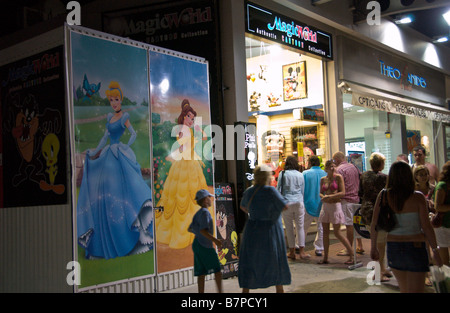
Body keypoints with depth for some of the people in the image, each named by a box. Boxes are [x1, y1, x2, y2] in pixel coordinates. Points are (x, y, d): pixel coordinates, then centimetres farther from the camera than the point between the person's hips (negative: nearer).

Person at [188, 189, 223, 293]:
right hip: (205, 246, -9)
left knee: (202, 273, 7)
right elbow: (203, 230, -23)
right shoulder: (205, 212, -12)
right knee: (217, 270, 0)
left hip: (197, 245, 9)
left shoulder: (198, 213, 15)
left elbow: (189, 229, 23)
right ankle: (220, 292, 2)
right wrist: (215, 240, -23)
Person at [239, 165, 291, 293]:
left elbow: (243, 207, 17)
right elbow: (285, 206, -10)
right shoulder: (270, 191, -17)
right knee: (276, 263, 14)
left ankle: (245, 289, 5)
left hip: (252, 229, 4)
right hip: (270, 231, -3)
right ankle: (279, 289, 26)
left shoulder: (249, 191, 1)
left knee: (249, 264, 8)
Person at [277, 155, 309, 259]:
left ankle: (292, 252, 9)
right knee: (300, 227, 5)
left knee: (289, 228, 5)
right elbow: (303, 191, 12)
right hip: (299, 203, 2)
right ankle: (302, 251, 2)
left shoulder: (282, 174, -2)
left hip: (286, 203, -2)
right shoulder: (300, 175, 6)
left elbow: (278, 189, 0)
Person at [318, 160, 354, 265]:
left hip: (335, 206, -5)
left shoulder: (338, 177, -5)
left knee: (337, 232, -5)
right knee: (325, 232, 7)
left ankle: (352, 255, 7)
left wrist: (330, 196, -17)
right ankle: (325, 258, 14)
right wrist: (323, 197, -9)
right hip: (325, 206, 5)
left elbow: (342, 192, -10)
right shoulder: (323, 179, 9)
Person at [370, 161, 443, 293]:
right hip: (415, 247, -3)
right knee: (415, 290, 4)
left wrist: (373, 247, 8)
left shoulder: (384, 195, -4)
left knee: (404, 289, 21)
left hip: (393, 246, 3)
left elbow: (374, 224, -3)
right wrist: (435, 251, 1)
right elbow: (426, 227, -10)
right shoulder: (417, 197, -11)